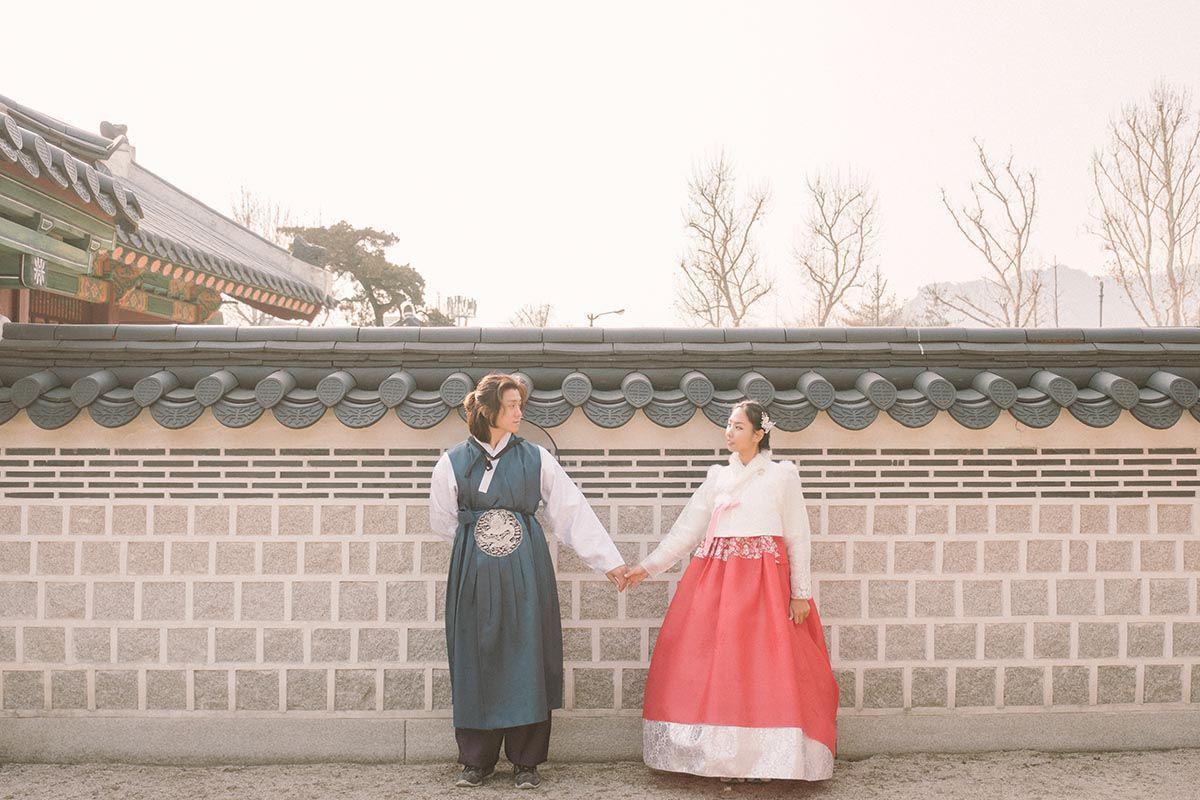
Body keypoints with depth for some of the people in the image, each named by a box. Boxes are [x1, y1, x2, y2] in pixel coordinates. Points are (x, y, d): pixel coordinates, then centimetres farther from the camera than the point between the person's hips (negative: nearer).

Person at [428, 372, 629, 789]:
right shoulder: (453, 462, 5)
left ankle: (526, 761, 10)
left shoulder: (535, 458, 5)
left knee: (526, 657, -1)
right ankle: (477, 760, 15)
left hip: (525, 571, 0)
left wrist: (609, 560, 3)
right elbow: (443, 521, 16)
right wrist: (479, 537, 8)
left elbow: (574, 510, 5)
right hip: (473, 574, 0)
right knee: (476, 658, 3)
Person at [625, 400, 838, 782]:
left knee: (761, 668, -7)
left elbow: (797, 537, 2)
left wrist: (800, 592, -3)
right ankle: (723, 757, 7)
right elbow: (686, 529, 12)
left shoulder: (782, 475, 4)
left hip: (764, 579, -3)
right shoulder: (718, 476, 13)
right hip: (716, 576, 4)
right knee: (717, 666, 0)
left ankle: (760, 760, 1)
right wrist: (648, 566, 7)